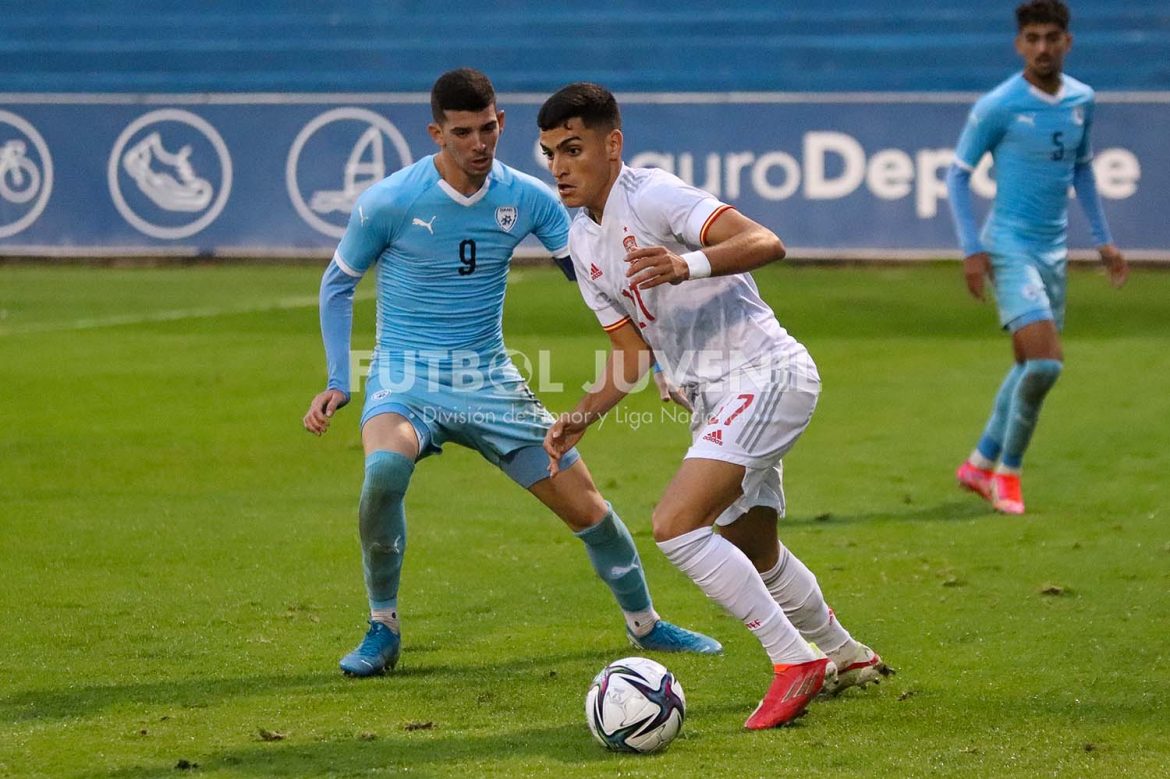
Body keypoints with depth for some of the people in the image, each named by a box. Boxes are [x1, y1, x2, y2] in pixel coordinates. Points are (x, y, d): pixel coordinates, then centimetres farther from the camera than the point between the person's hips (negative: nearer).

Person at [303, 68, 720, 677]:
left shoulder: (526, 198, -6)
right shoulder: (389, 203, -13)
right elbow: (337, 283, 3)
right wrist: (337, 383, -4)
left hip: (489, 380, 3)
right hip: (406, 377, -3)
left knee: (586, 506, 3)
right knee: (384, 469, -36)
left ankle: (644, 623, 31)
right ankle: (382, 629, -15)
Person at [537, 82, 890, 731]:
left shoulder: (650, 195, -15)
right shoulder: (582, 243, 12)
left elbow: (765, 243, -27)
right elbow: (632, 353, 18)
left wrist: (688, 265, -44)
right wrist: (577, 421, 5)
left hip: (765, 374, -10)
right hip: (715, 401, 10)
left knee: (675, 525, -22)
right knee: (752, 552, 23)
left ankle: (795, 660, -14)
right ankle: (845, 656, 46)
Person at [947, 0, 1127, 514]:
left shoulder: (1081, 101, 6)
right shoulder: (997, 106, -12)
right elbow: (957, 175, -6)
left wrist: (1102, 238, 19)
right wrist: (971, 250, -12)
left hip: (1054, 250, 7)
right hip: (1010, 247, -7)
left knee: (1031, 366, 11)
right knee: (1045, 362, -17)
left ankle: (981, 465, 28)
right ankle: (1007, 472, 1)